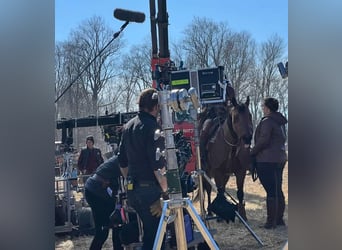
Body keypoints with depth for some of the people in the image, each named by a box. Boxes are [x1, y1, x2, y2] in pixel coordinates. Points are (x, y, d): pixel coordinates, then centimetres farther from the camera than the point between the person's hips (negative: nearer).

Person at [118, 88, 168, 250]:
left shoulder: (128, 126, 13)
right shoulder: (152, 126, -13)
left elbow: (122, 162, 19)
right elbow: (158, 165, -18)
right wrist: (166, 191, -13)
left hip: (132, 189, 9)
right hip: (150, 189, -8)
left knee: (148, 231, 19)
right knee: (153, 235, -2)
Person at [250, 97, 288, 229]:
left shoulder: (267, 121, -14)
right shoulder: (280, 122, 14)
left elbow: (263, 140, -21)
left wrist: (252, 152, -8)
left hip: (266, 160, -9)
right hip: (280, 158, 9)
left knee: (271, 191, -6)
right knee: (278, 190, 14)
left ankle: (271, 221, -2)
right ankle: (279, 218, 21)